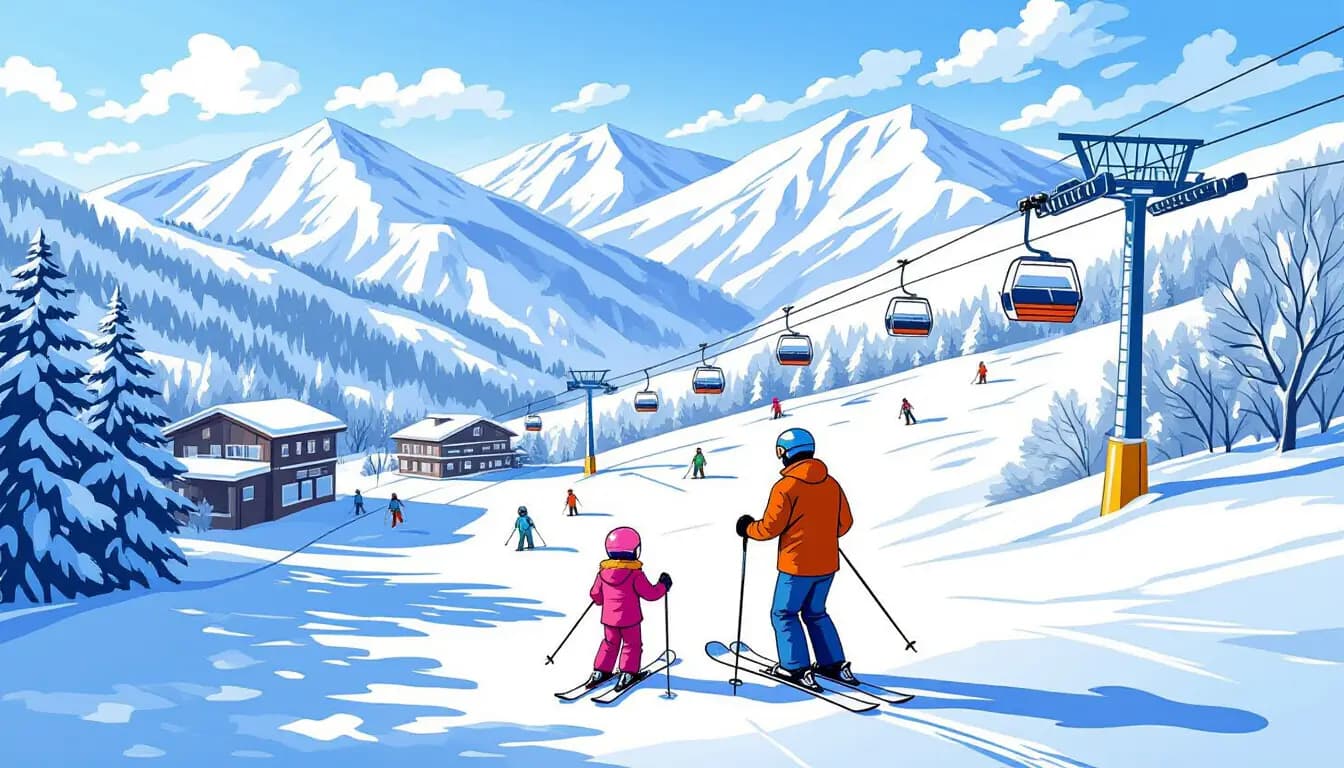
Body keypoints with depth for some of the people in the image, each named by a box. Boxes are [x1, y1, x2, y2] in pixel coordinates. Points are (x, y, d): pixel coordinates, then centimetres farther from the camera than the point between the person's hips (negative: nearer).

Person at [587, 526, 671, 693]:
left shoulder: (603, 571, -3)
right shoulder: (635, 573, -18)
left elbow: (595, 594, 7)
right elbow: (650, 593, -13)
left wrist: (601, 601, 29)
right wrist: (663, 585, 3)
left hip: (609, 618, 5)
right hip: (630, 618, -5)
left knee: (609, 643, 20)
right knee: (632, 645, 11)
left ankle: (600, 672, 19)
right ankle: (628, 674, 7)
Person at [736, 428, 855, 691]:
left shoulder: (785, 486, -16)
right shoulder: (831, 483, 2)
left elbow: (769, 528, -14)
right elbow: (844, 523, 9)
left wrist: (747, 528, 6)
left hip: (797, 565, -6)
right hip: (827, 563, 6)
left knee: (784, 614, 9)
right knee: (816, 612, 22)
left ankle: (796, 668, 6)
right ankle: (834, 664, 20)